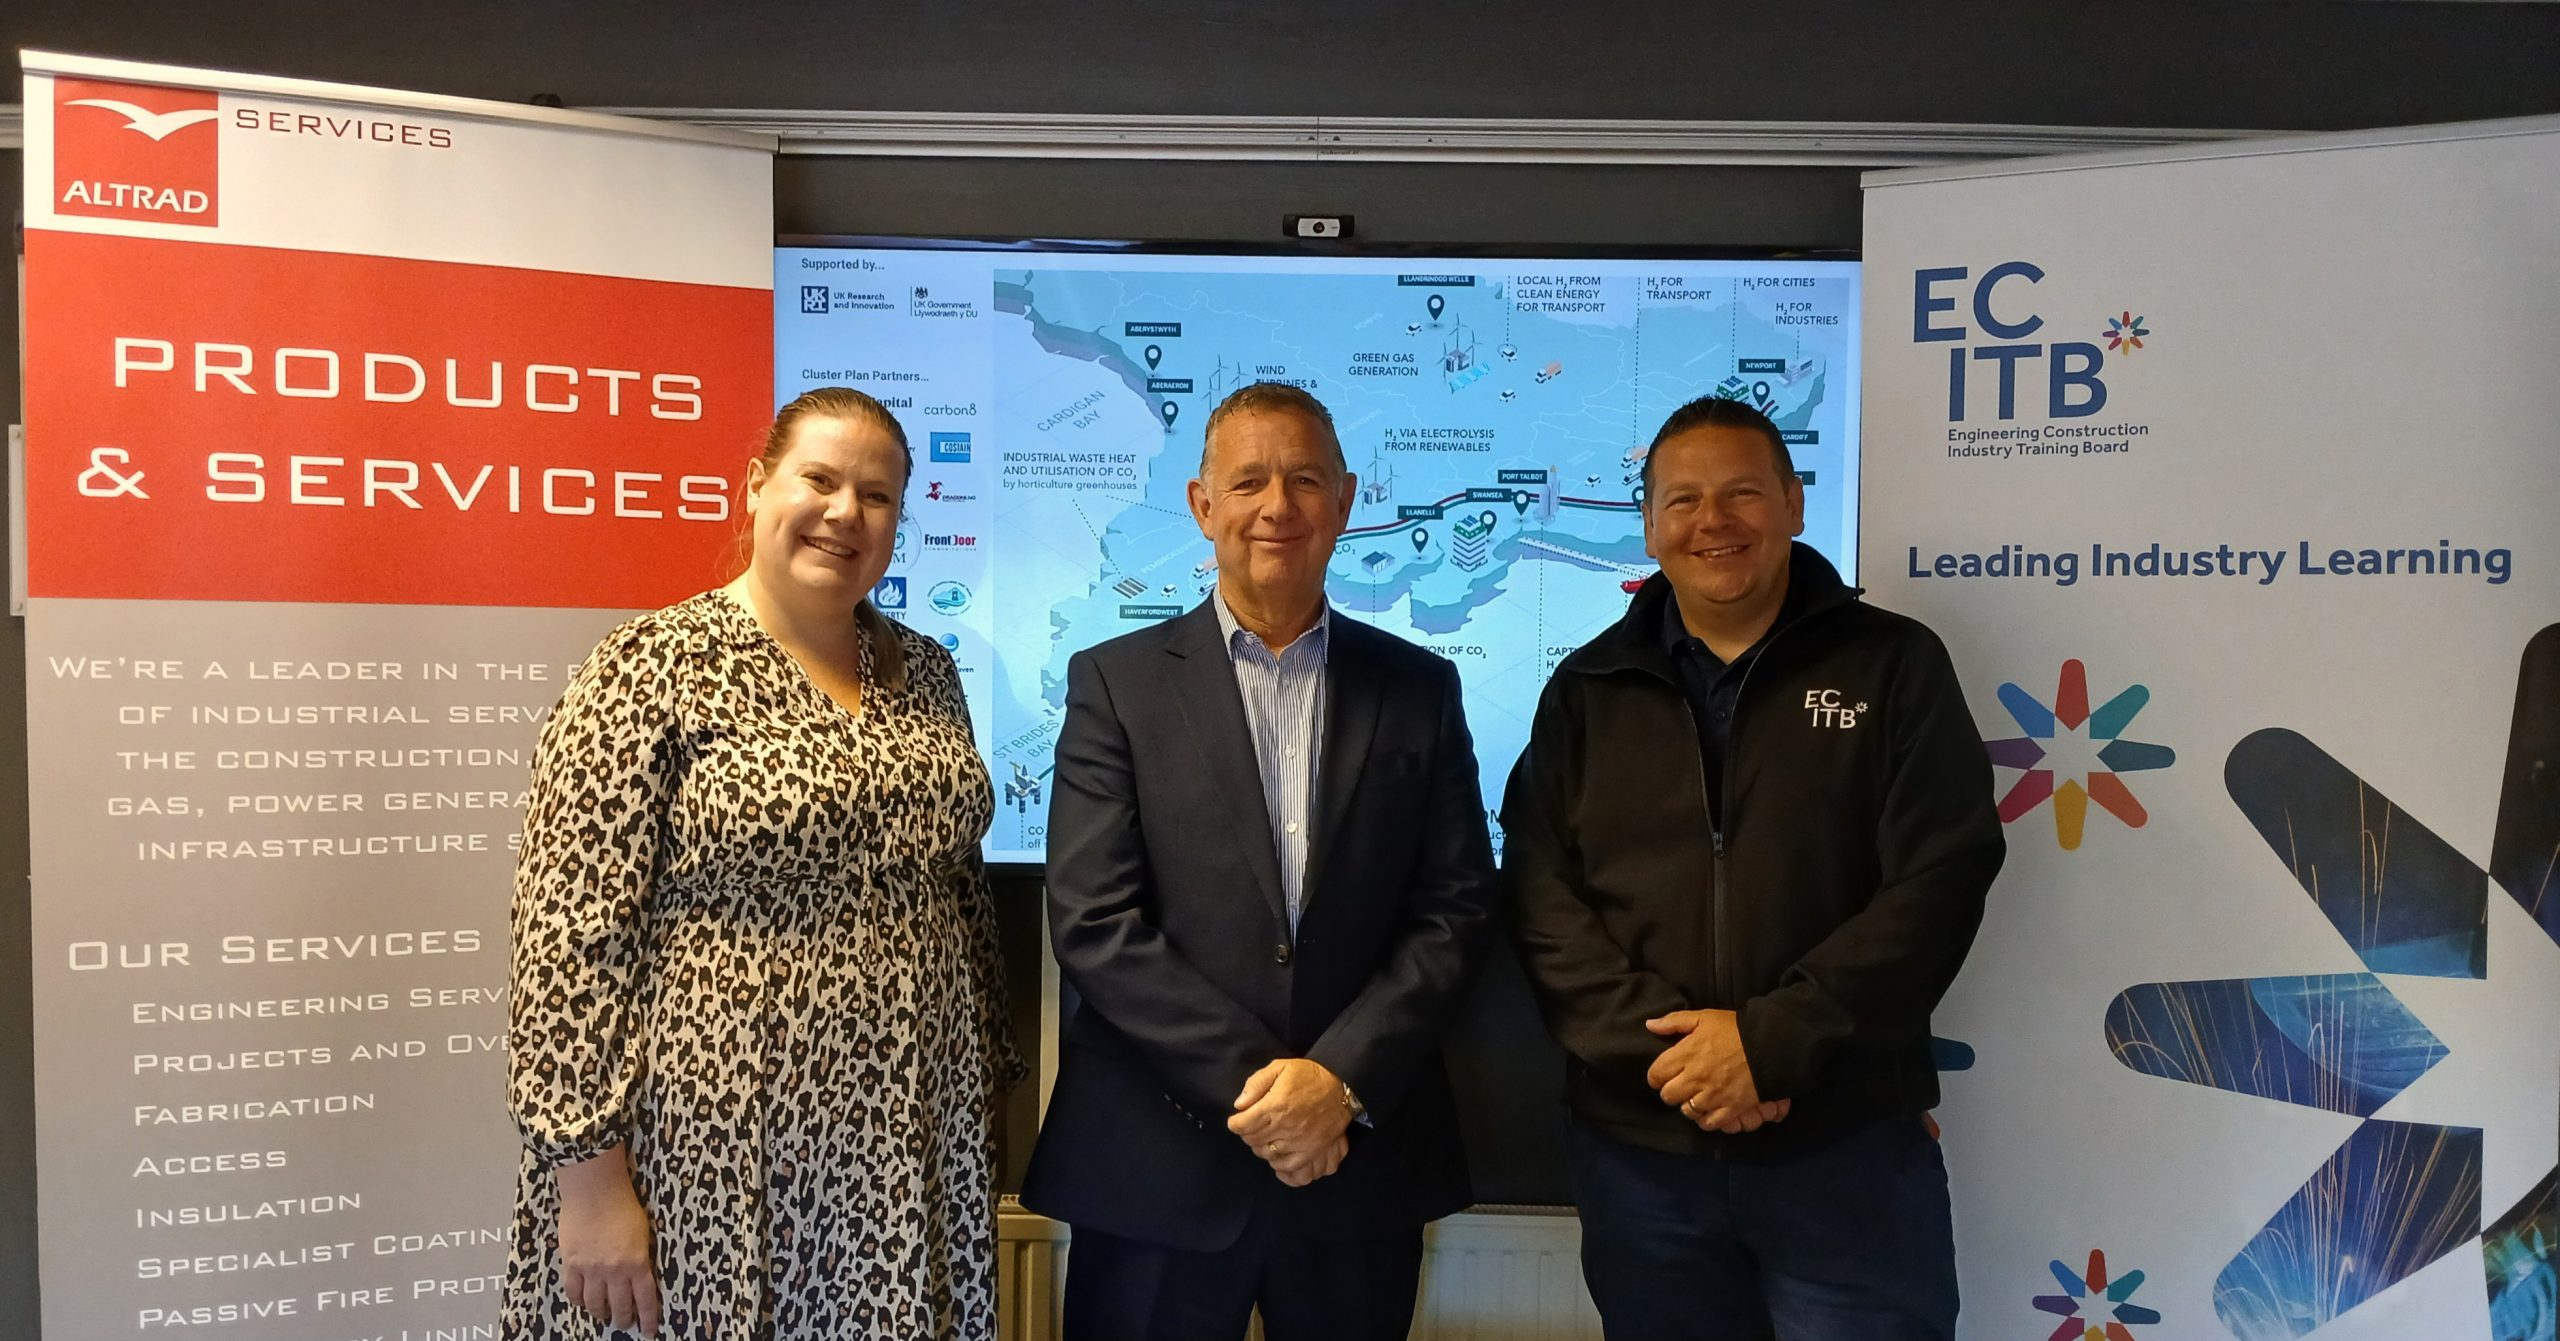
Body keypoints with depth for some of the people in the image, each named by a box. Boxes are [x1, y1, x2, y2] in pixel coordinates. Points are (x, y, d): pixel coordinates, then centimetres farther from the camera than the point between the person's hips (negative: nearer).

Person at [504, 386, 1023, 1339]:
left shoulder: (924, 672, 7)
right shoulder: (653, 668, -10)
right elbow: (570, 935, -13)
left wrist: (991, 1093, 14)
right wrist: (591, 1181, -15)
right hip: (712, 1152, -5)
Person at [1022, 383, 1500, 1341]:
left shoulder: (1419, 689, 6)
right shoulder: (1117, 681, -1)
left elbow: (1456, 910, 1)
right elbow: (1094, 923, -8)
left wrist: (1341, 1077, -11)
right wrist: (1251, 1081, -12)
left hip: (1363, 1164, 2)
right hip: (1157, 1168, -1)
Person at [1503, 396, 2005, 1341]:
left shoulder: (1894, 665, 1)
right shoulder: (1588, 689, 7)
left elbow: (1940, 881, -8)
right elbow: (1540, 894, 0)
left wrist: (1770, 1040, -16)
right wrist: (1657, 1043, -14)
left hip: (1848, 1149, -2)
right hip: (1636, 1148, 2)